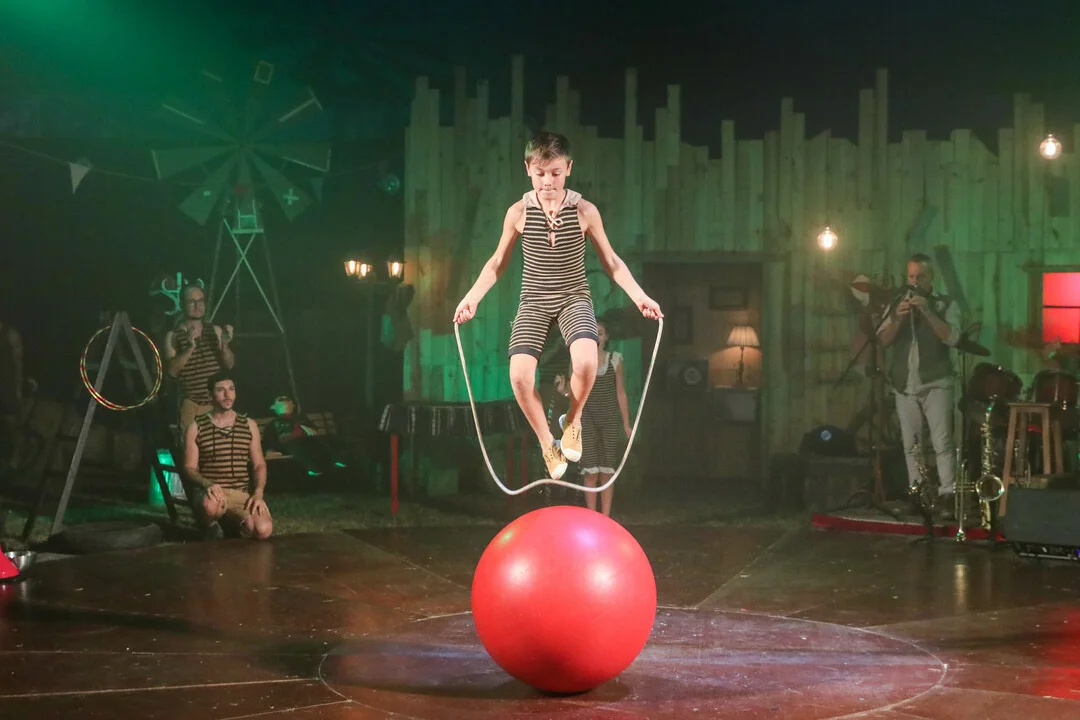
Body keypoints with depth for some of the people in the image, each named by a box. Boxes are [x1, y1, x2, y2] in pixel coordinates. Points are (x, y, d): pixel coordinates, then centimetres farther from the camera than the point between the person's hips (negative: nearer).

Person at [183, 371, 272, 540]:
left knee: (263, 530, -29)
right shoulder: (196, 427, 4)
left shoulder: (249, 425, 12)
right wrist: (207, 484, -21)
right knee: (211, 505, -42)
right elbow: (189, 468, 1)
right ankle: (212, 528, -5)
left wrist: (258, 493, -7)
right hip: (211, 492, -2)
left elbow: (259, 465, 11)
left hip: (242, 493, 2)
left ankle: (238, 526, 7)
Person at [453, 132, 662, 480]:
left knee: (585, 361, -32)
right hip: (534, 302, 1)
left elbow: (611, 261, 1)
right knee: (519, 375, -22)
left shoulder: (585, 211, -8)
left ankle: (573, 420, 1)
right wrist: (473, 295, -7)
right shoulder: (518, 212, -6)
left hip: (574, 298, -1)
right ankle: (547, 443, 4)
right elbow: (497, 262, 6)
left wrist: (639, 296, -9)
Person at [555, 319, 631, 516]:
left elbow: (620, 393, 6)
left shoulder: (615, 359, 2)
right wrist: (563, 390, -19)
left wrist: (626, 423, 4)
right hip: (587, 418, -1)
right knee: (590, 471, -6)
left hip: (610, 419, 1)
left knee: (607, 471, 1)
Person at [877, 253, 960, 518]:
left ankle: (947, 496, -11)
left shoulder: (946, 304, 3)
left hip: (936, 383, -4)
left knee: (942, 442, -10)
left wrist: (927, 311, -20)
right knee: (910, 445, 6)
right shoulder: (897, 304, 12)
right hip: (905, 385, 4)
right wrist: (898, 318, -14)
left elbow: (951, 338, -12)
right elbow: (883, 341, 2)